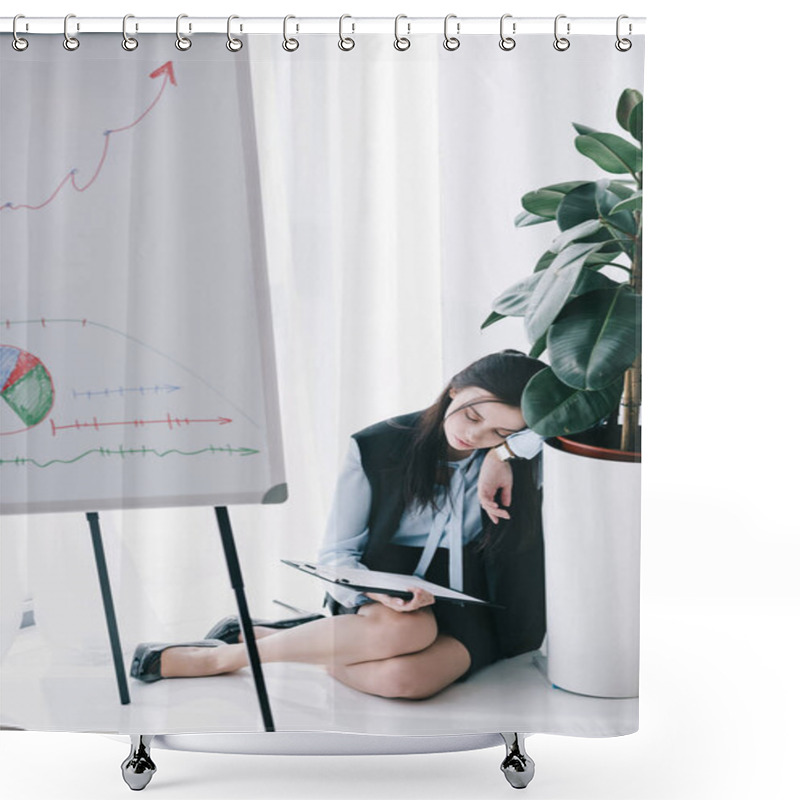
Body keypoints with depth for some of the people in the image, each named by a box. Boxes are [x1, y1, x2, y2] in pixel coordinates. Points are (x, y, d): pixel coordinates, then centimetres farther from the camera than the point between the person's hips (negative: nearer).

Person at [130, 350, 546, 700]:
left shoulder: (515, 460, -5)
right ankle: (237, 645, -16)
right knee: (404, 630, -41)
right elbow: (336, 552, -5)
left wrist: (504, 454, -24)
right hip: (389, 588, -1)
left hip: (469, 608, 1)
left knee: (401, 676, -36)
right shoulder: (376, 448, -7)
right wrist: (378, 595, -26)